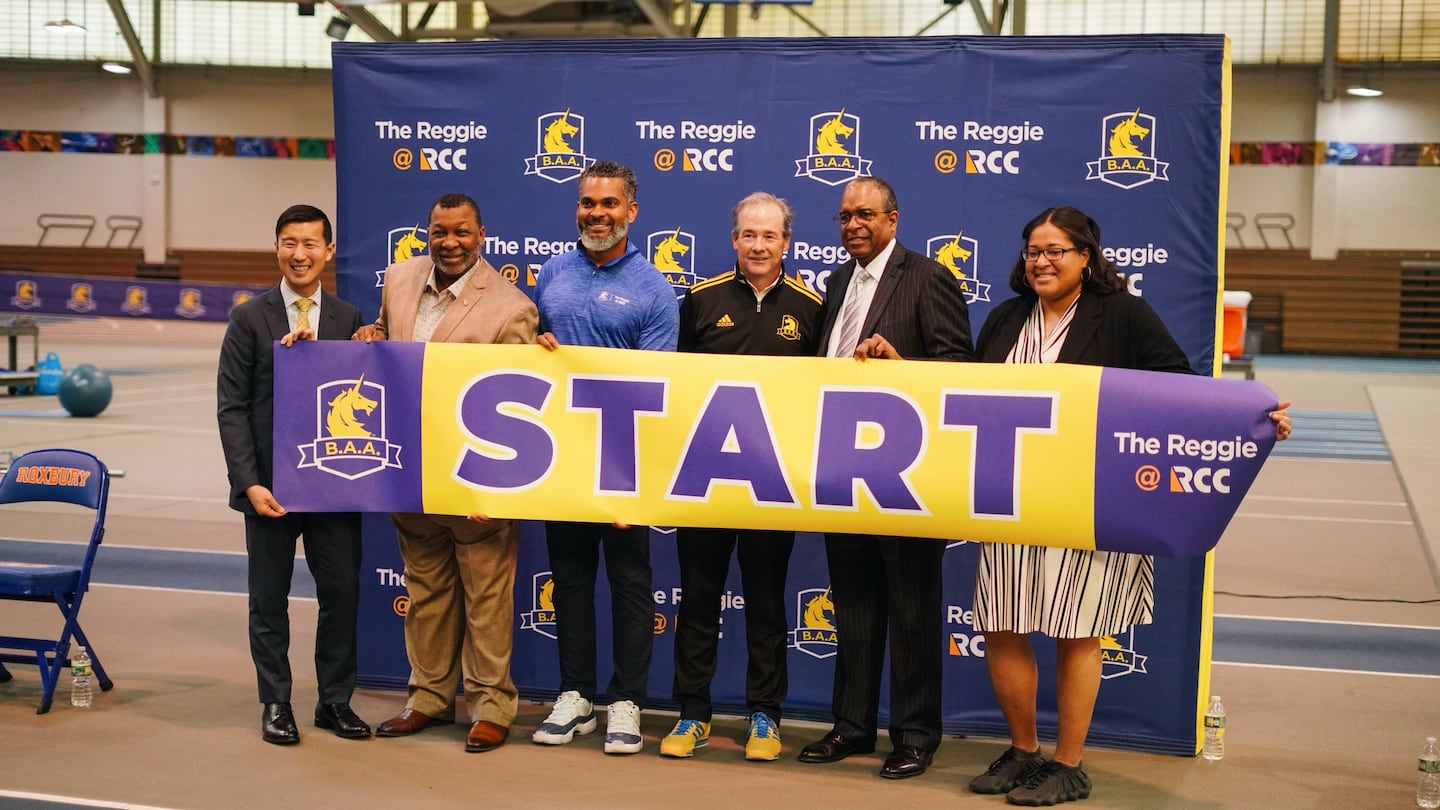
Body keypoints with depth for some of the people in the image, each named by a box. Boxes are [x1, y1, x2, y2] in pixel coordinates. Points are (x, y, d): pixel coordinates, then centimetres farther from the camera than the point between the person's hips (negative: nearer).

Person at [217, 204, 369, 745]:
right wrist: (249, 482, -11)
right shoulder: (250, 318, -1)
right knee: (269, 599, 9)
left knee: (342, 595, 7)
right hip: (270, 485, -1)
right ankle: (276, 705, 22)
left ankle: (335, 701, 22)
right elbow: (231, 407, -3)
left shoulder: (348, 320, 5)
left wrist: (310, 353, -15)